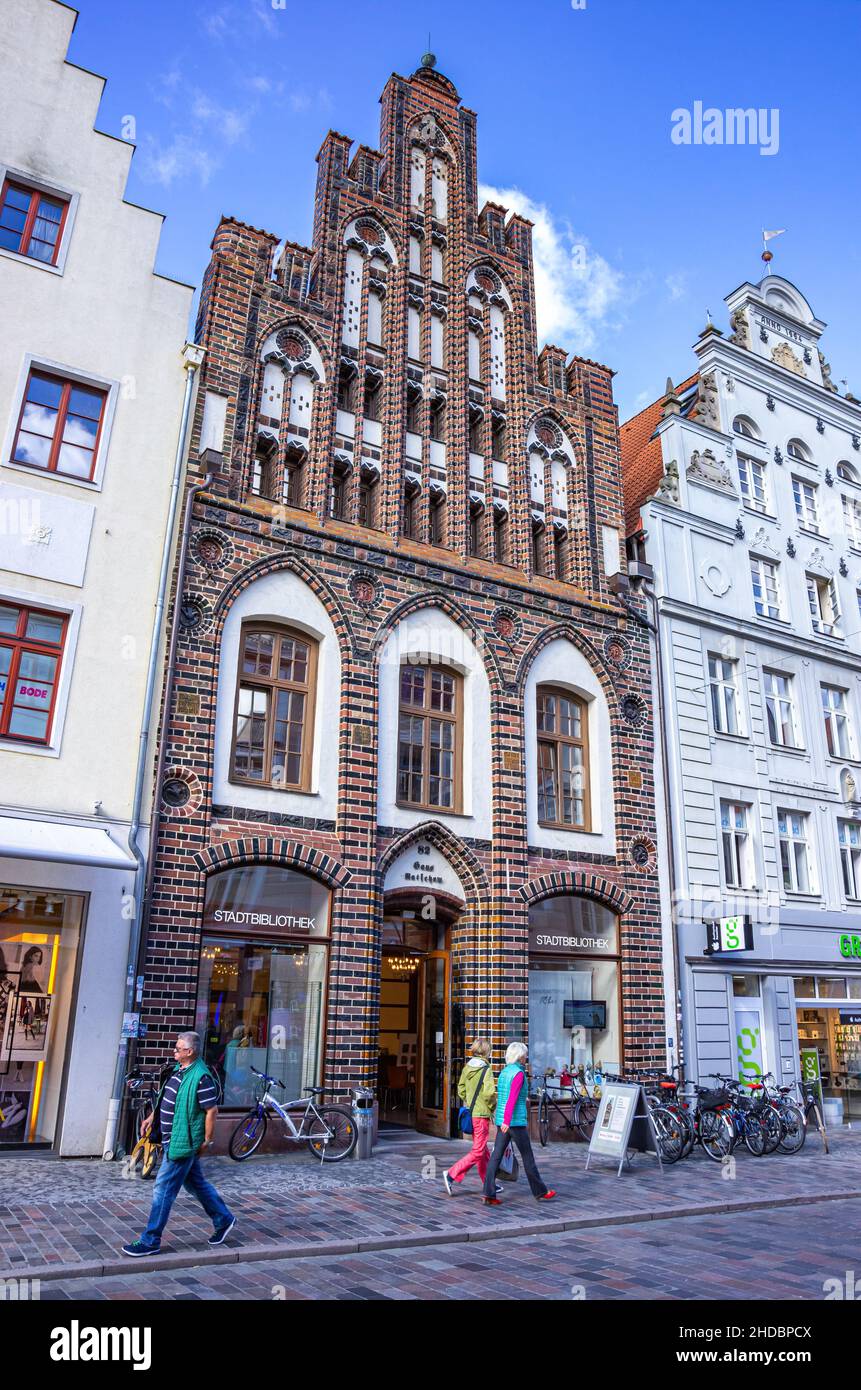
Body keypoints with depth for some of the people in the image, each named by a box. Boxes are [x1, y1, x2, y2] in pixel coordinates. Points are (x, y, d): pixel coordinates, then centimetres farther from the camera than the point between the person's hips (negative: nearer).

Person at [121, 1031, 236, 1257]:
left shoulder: (200, 1077, -23)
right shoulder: (180, 1069, 7)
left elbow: (212, 1110, -21)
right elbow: (169, 1099, 22)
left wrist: (207, 1141, -16)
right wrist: (153, 1116, 18)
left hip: (182, 1141, -10)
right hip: (173, 1139, 10)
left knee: (164, 1189, -2)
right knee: (196, 1183, 19)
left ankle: (151, 1241, 10)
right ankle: (223, 1219, 33)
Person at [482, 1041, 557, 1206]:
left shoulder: (504, 1072, 14)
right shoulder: (518, 1073, -12)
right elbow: (512, 1099, -22)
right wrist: (507, 1121, -29)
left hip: (502, 1120, 8)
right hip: (515, 1121, -8)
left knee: (496, 1155, 3)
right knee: (528, 1156, 6)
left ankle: (488, 1194, -3)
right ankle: (540, 1192, 18)